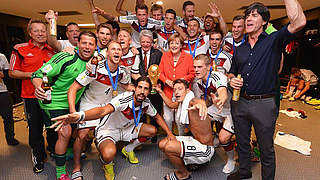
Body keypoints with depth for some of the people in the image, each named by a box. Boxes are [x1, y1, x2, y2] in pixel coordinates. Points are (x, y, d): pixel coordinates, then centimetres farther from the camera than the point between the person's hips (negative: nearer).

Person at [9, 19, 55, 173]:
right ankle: (38, 157, 29)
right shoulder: (20, 49, -1)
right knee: (35, 129, 8)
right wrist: (30, 74, -15)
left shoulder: (52, 50, 8)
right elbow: (12, 73, 0)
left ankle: (53, 150, 37)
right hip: (31, 97, -2)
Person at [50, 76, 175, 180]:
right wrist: (79, 116, -68)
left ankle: (128, 150, 20)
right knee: (109, 154, -36)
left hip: (126, 129, 7)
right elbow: (103, 111, -50)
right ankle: (107, 164, 6)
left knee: (152, 131, -5)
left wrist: (169, 133, 2)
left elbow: (157, 117, 9)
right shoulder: (124, 99, -32)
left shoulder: (146, 103, -11)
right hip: (108, 130, -6)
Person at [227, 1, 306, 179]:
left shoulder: (274, 41, -4)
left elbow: (299, 22, -22)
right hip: (239, 102, 5)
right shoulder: (240, 49, 11)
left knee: (266, 148, 11)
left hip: (263, 104, -5)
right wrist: (232, 80, -3)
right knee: (242, 142, 21)